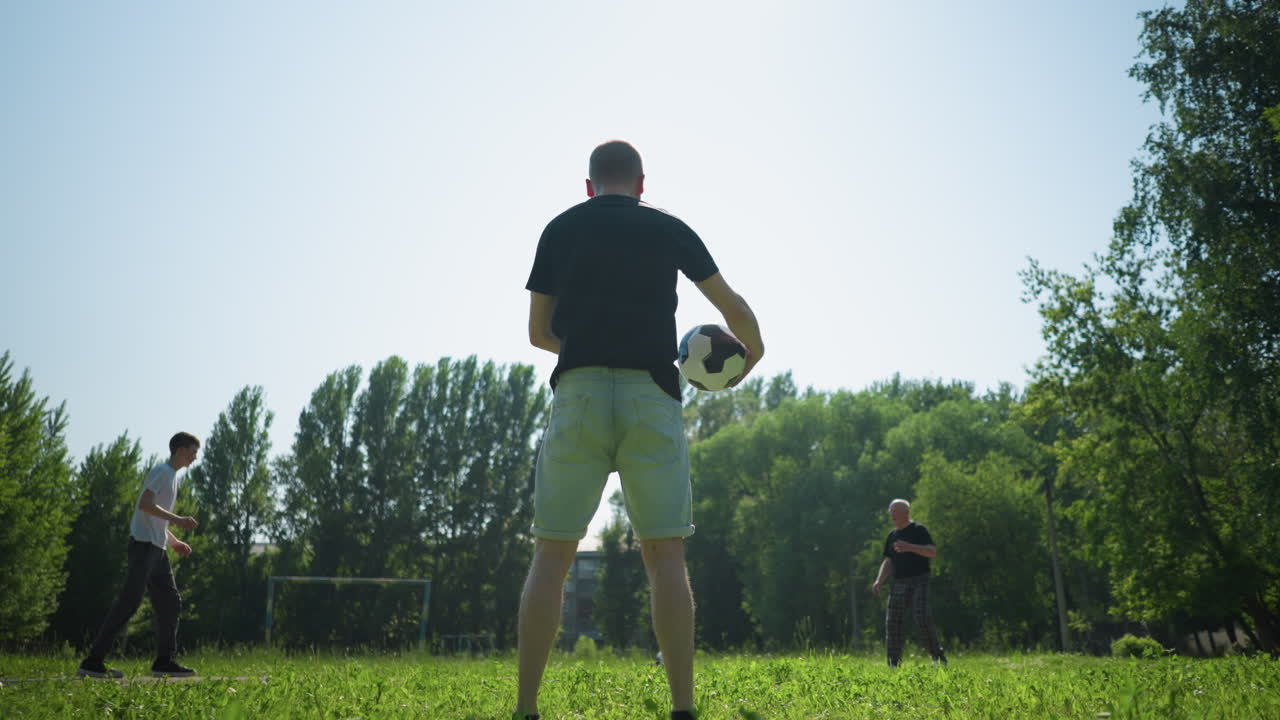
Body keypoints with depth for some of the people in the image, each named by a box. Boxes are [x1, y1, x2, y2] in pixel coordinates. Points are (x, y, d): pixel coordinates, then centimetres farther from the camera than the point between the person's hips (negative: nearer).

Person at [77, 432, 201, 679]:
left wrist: (175, 542, 19)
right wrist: (178, 520, -20)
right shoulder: (162, 471, -5)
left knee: (170, 602, 7)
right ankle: (93, 661, -11)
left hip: (156, 548, 10)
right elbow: (144, 504, -19)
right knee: (129, 601, -13)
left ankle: (164, 661, 10)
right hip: (143, 544, -10)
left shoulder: (173, 476, 23)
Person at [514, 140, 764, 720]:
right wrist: (752, 352, 37)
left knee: (551, 557, 4)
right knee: (666, 556, 3)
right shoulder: (669, 229, 14)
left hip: (579, 392, 0)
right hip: (652, 395, 0)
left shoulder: (561, 228, 15)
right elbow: (735, 309, 18)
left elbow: (539, 333, 17)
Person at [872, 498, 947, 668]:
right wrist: (878, 581, 3)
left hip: (919, 581, -5)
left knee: (922, 619, -17)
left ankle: (938, 655, 3)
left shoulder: (919, 530, -2)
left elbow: (933, 552, -14)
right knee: (892, 622, -3)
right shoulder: (892, 535, 14)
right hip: (899, 583, 5)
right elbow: (888, 562, 18)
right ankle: (893, 664, 1)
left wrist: (909, 547, -27)